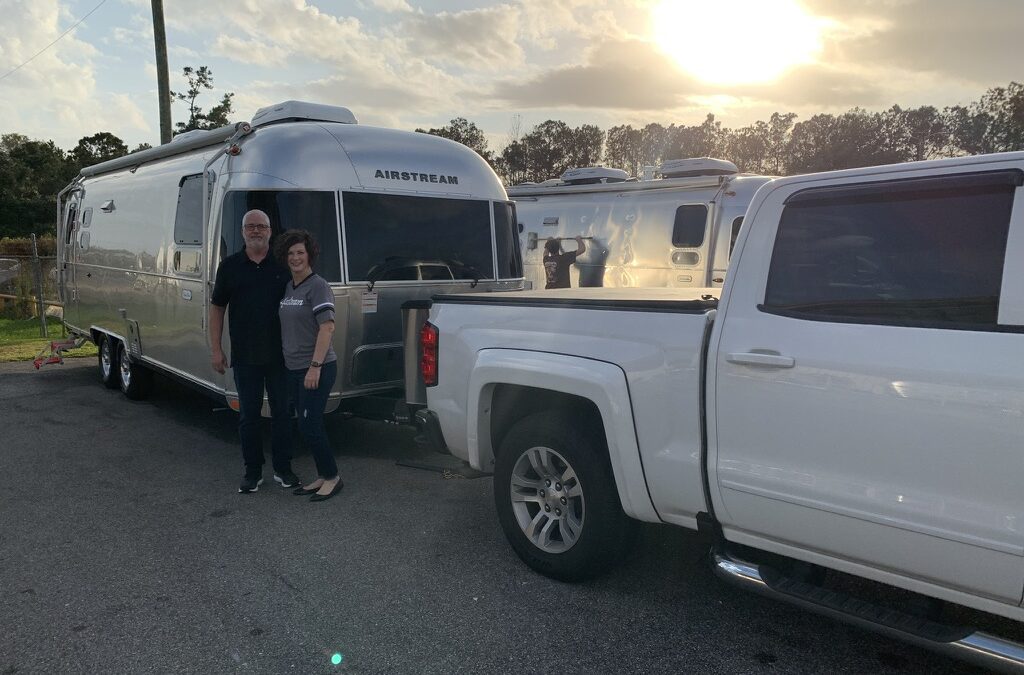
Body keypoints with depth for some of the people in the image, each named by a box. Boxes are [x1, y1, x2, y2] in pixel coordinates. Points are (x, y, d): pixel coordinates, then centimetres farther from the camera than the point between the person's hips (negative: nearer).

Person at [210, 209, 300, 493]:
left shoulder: (283, 264, 2)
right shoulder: (230, 266, 4)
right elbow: (217, 307, 7)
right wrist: (215, 348, 1)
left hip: (280, 354, 0)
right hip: (244, 356, 1)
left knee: (282, 412, 7)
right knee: (248, 414, 8)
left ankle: (283, 469, 20)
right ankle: (252, 472, 19)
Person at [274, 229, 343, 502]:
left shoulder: (317, 286, -11)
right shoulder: (287, 287, 12)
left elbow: (327, 328, -18)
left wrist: (315, 366, -23)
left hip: (317, 369, -8)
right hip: (294, 368, 8)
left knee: (310, 425, -7)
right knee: (305, 425, 11)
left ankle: (332, 477, 8)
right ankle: (322, 477, 23)